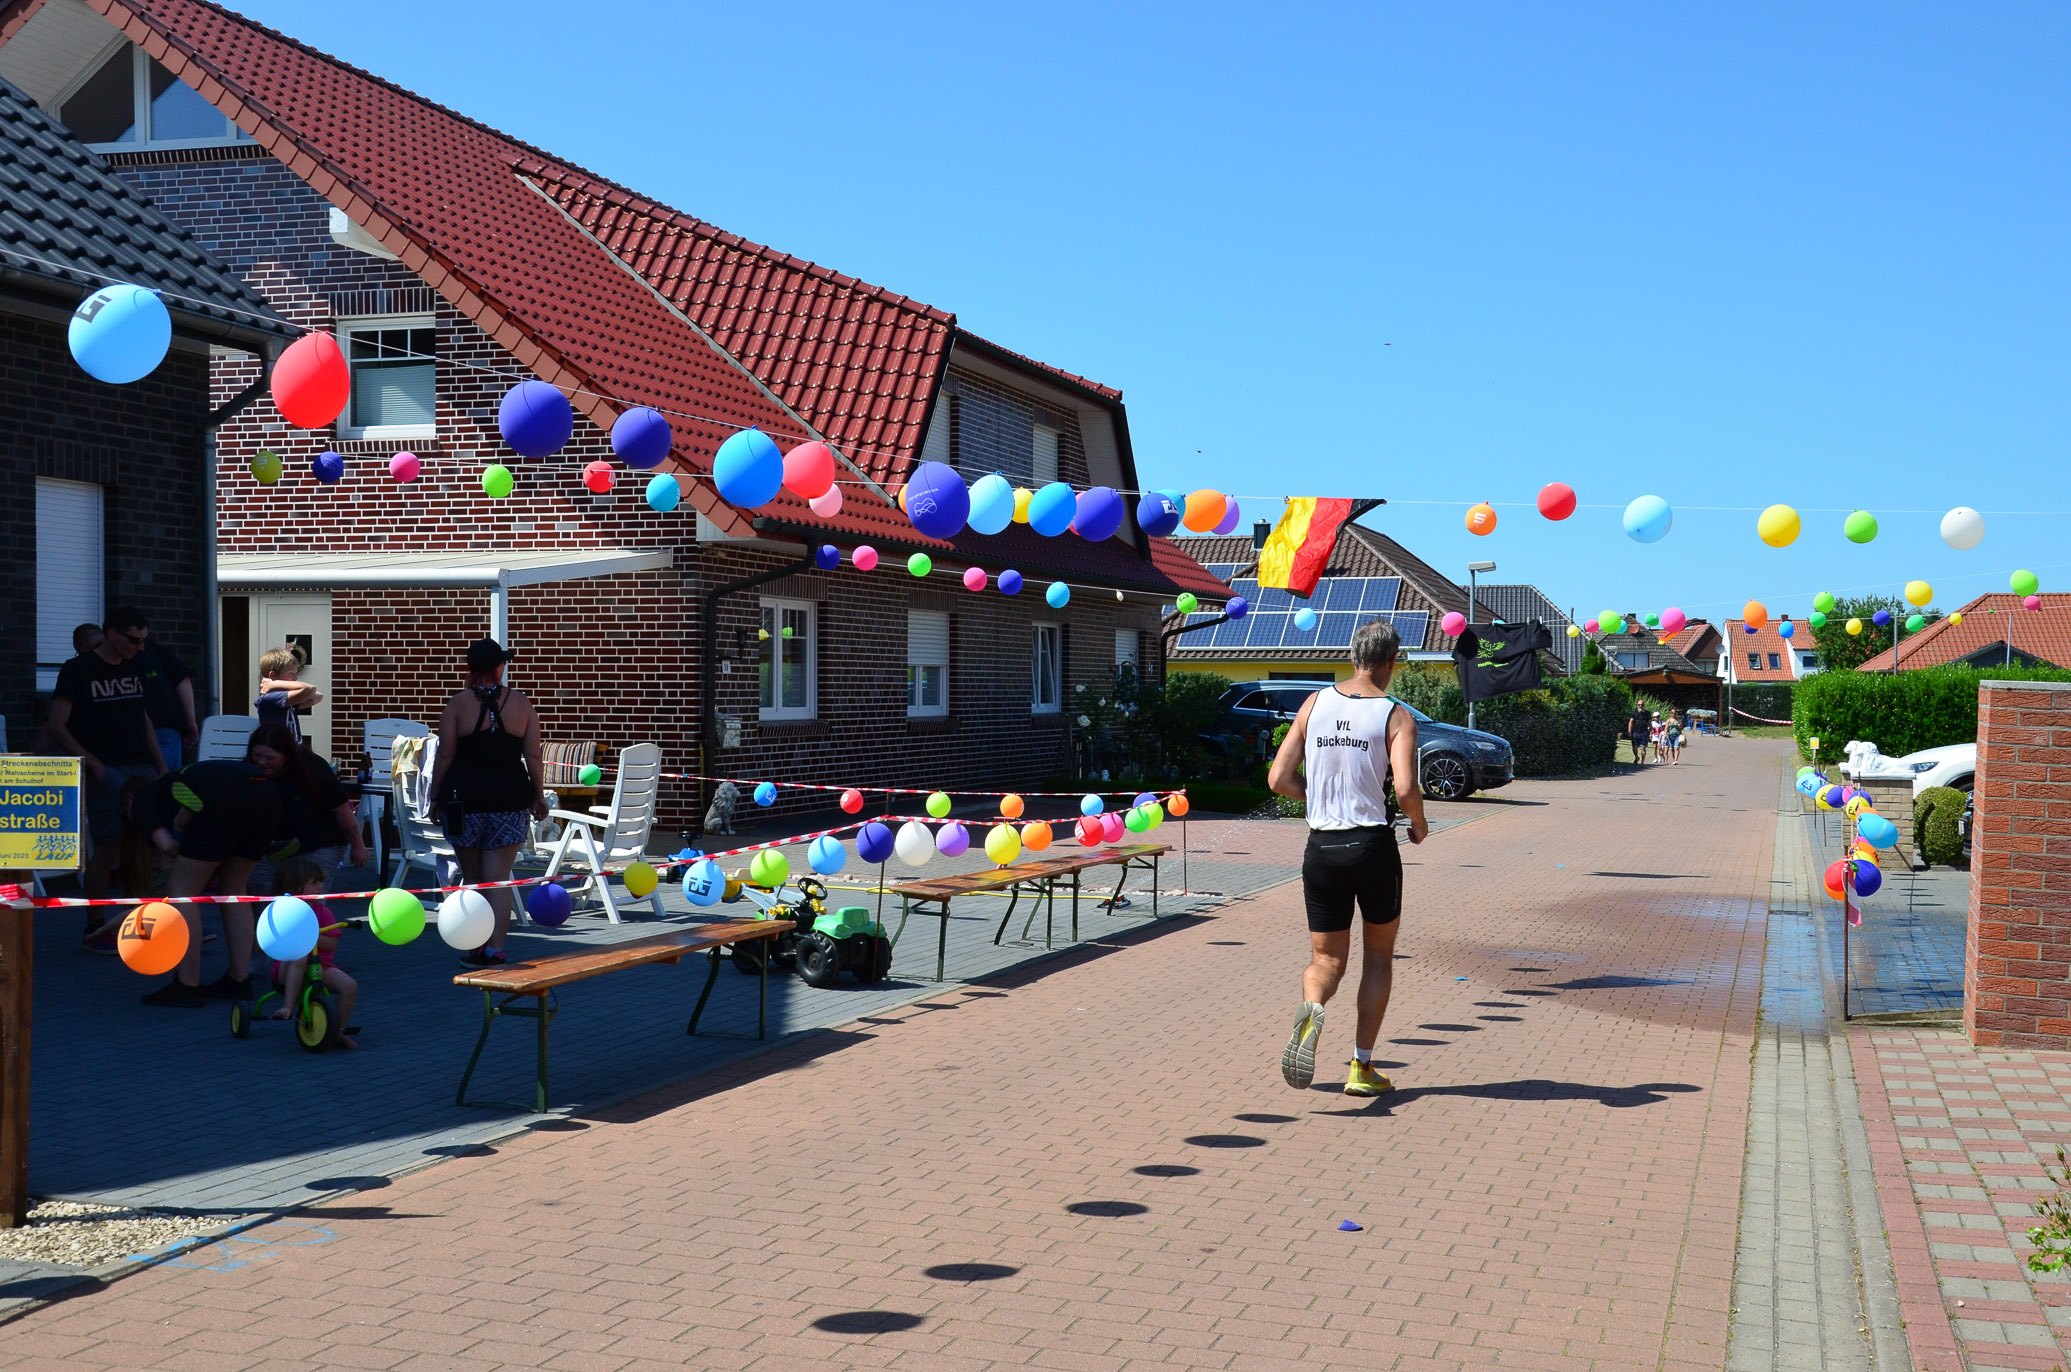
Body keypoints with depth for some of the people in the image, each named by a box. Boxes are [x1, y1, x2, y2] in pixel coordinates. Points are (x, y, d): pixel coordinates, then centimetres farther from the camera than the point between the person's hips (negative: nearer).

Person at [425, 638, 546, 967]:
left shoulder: (457, 705, -2)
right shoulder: (521, 703, 3)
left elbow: (444, 757, -3)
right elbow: (533, 756, 3)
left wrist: (435, 797, 6)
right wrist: (538, 796, 13)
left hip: (465, 798, -1)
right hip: (509, 798, 1)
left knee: (472, 878, 12)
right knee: (499, 879, 2)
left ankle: (478, 949, 13)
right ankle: (494, 950, -4)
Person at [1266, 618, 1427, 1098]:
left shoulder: (1315, 704, 4)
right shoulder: (1397, 717, -6)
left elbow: (1278, 779, 2)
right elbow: (1406, 788, -20)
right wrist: (1419, 825, 2)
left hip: (1321, 847, 3)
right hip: (1373, 845, -2)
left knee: (1326, 960, 12)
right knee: (1378, 955, 17)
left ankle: (1310, 1010, -23)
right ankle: (1362, 1068, 15)